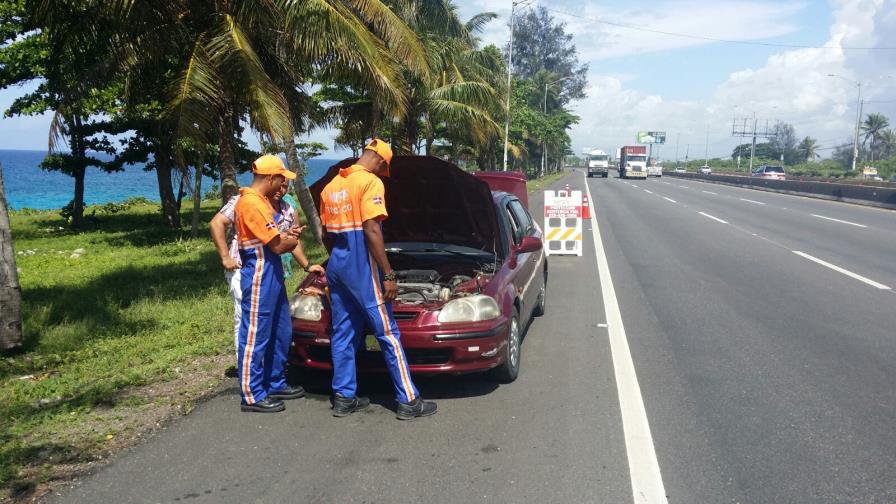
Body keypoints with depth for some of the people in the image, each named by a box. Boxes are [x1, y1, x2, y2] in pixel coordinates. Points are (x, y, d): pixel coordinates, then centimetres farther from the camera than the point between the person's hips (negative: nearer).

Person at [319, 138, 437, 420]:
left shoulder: (331, 186, 14)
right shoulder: (370, 182, -11)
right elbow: (371, 231, -19)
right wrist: (388, 275, -17)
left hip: (337, 267, 8)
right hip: (362, 269, -8)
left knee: (343, 334, 13)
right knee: (388, 334, -2)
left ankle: (344, 398, 17)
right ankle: (408, 401, 2)